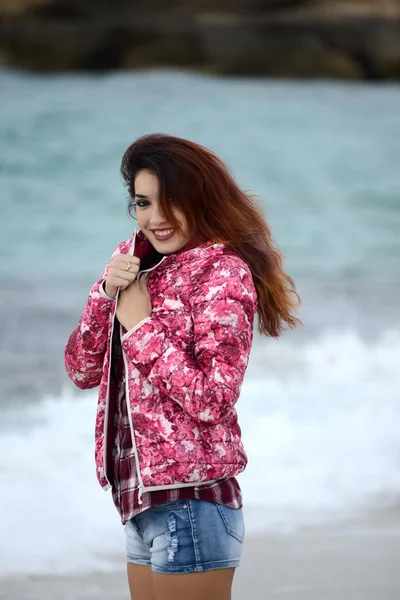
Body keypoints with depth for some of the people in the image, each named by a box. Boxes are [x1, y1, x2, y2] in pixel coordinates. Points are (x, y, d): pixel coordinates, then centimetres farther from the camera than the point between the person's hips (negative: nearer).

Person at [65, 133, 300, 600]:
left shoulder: (222, 269, -11)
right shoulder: (135, 261, 10)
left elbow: (213, 401, -19)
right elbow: (81, 371, 7)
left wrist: (141, 326, -14)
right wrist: (107, 293, -7)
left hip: (190, 500, -7)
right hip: (139, 497, 7)